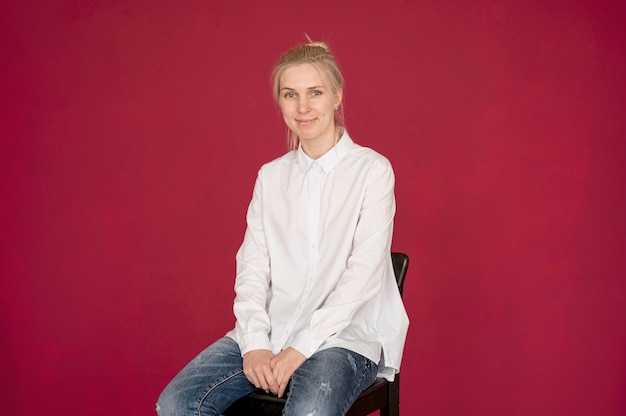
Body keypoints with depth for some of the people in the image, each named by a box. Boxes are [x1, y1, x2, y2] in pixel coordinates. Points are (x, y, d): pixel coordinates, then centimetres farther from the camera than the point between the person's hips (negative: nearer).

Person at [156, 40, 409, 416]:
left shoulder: (372, 169, -1)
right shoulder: (271, 176, 14)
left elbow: (362, 275, -9)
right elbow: (252, 267, 6)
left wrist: (301, 347, -16)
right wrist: (255, 343, -11)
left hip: (344, 335, -4)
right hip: (270, 330, 5)